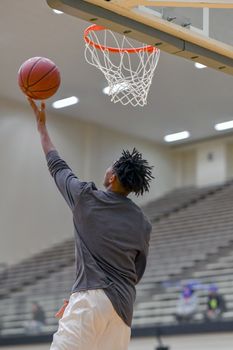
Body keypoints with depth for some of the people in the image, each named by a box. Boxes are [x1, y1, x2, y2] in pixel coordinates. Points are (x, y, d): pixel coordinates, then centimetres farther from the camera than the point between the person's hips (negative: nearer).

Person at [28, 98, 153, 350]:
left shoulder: (86, 198, 1)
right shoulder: (142, 224, 12)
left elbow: (56, 165, 18)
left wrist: (42, 126, 32)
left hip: (91, 298, -5)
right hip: (124, 304, 6)